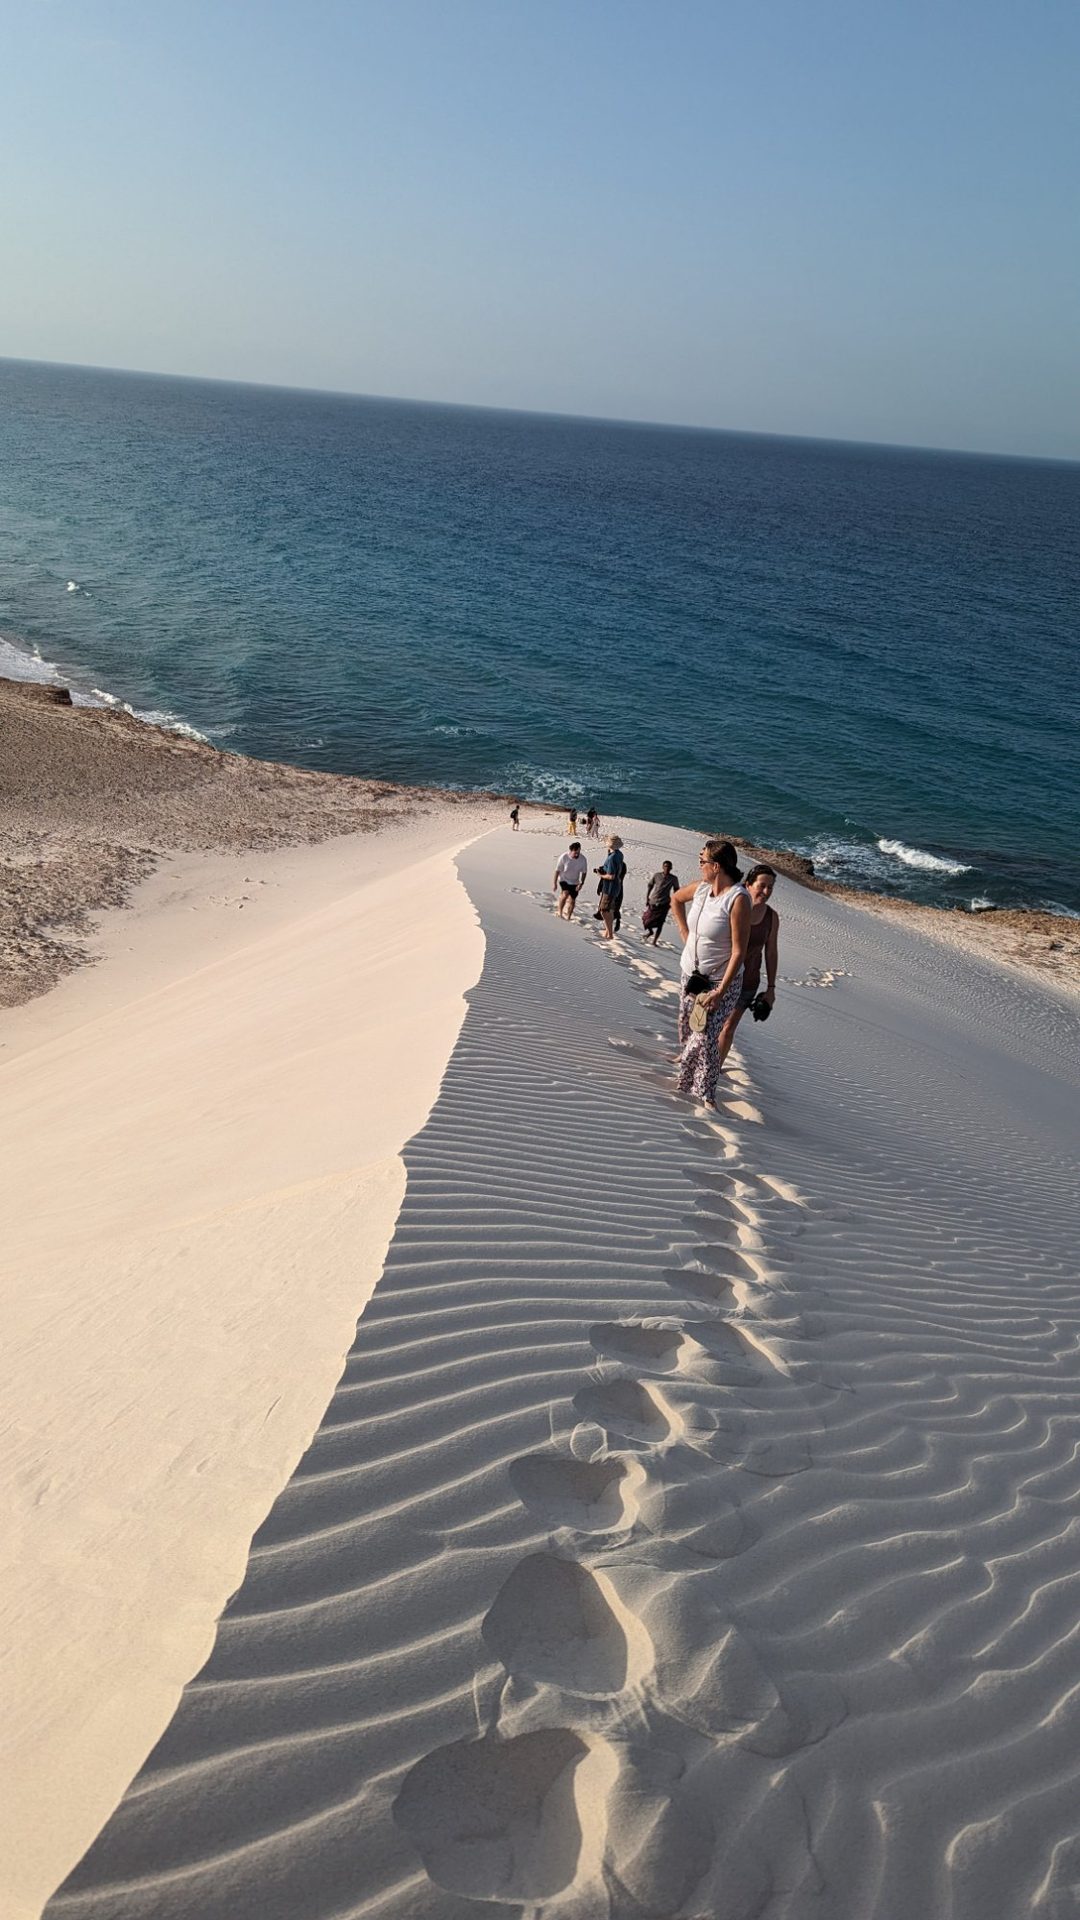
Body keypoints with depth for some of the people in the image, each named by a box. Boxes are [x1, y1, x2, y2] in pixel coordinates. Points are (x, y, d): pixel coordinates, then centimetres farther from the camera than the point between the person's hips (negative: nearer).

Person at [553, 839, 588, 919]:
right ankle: (560, 912, -10)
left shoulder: (583, 859, -18)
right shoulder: (564, 857, -23)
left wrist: (581, 883, -12)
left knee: (572, 901, 5)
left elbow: (584, 872, -3)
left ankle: (568, 917, 27)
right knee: (565, 893, -27)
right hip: (564, 880, -2)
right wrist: (554, 883, -7)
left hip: (574, 882, 3)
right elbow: (558, 870, -11)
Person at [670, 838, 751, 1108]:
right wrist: (684, 932, 12)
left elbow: (739, 952, -22)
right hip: (689, 973, 7)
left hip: (720, 981, -7)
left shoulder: (738, 899, -23)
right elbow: (675, 898, 23)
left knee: (706, 1037, -13)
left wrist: (720, 992, -23)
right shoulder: (700, 888, -2)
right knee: (687, 1027, 16)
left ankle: (705, 1093, 0)